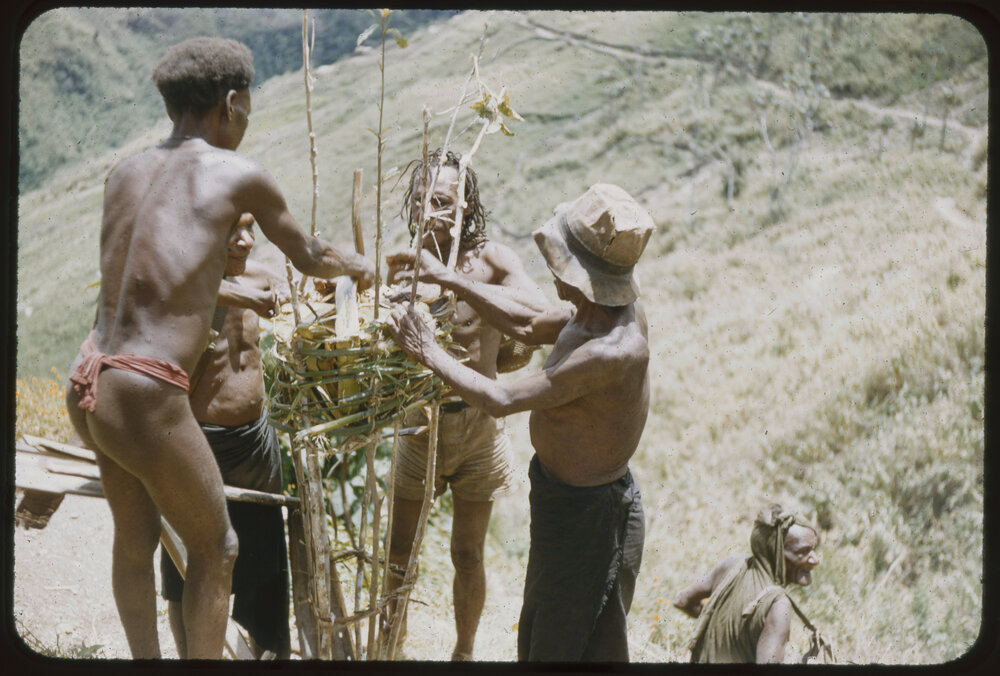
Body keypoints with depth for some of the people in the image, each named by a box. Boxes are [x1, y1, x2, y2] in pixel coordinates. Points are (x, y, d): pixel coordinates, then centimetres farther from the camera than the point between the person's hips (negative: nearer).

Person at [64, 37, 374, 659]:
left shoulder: (125, 173, 15)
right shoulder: (240, 176, -1)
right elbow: (310, 258, 15)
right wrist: (361, 266, 36)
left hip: (87, 383, 7)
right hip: (148, 397, -7)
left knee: (135, 538, 25)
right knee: (215, 551, 12)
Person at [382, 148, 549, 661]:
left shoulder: (489, 258, -10)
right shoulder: (404, 263, -3)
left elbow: (539, 310, -30)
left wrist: (451, 279, -35)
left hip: (478, 425, -1)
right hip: (420, 423, 1)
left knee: (467, 556, 11)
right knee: (397, 554, 8)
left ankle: (464, 652, 31)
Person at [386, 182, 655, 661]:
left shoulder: (612, 352, -36)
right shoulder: (608, 312, -7)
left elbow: (500, 400, -31)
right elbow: (528, 326, 13)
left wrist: (429, 354, -18)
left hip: (587, 514, -9)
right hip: (564, 498, 9)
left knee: (564, 647, 10)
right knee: (538, 637, 28)